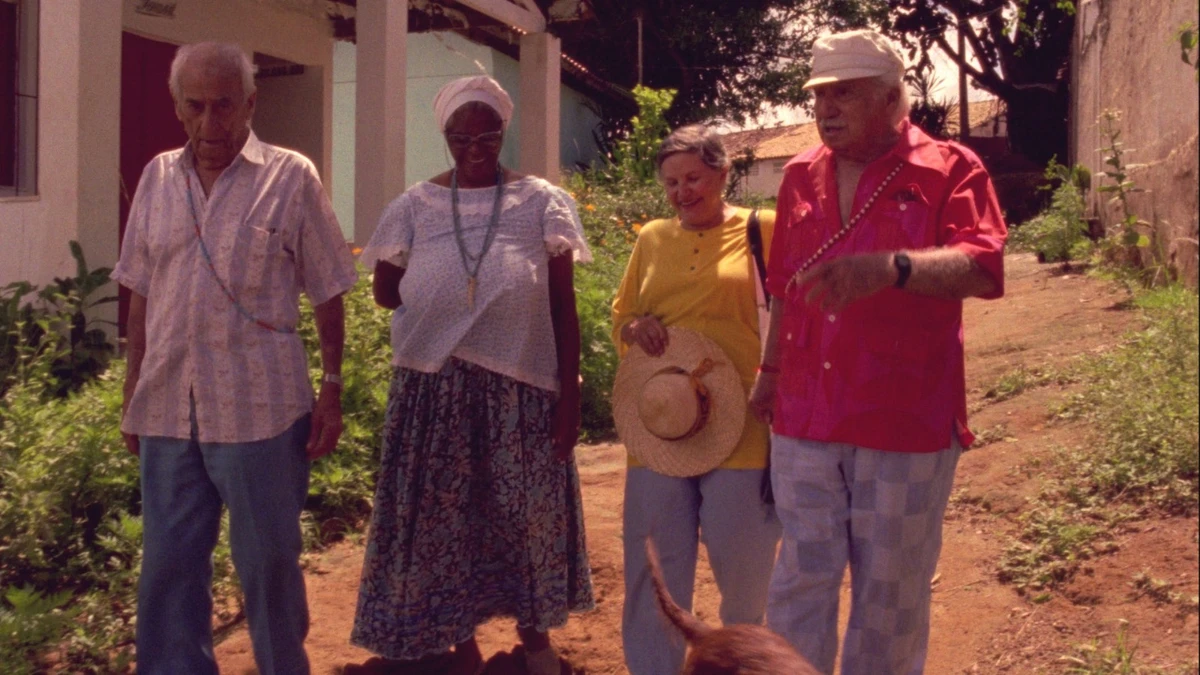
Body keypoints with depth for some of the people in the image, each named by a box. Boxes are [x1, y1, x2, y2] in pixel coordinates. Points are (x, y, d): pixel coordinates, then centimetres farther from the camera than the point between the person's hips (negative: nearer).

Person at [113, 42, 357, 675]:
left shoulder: (291, 178, -3)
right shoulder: (157, 177, 8)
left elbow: (327, 294, -1)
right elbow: (141, 295, 13)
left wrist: (332, 390, -4)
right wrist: (132, 390, 13)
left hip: (259, 408, -4)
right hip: (168, 408, 4)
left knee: (269, 561, 8)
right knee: (167, 564, 11)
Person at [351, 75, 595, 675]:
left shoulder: (542, 202, 0)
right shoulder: (415, 205, 4)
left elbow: (564, 308, -1)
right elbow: (385, 291, 12)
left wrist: (569, 397, -4)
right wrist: (439, 300, -2)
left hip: (521, 390, -1)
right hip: (435, 391, 1)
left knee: (528, 513, 8)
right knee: (443, 514, 7)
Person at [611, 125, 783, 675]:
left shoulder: (762, 231, 0)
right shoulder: (651, 238, 13)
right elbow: (620, 317, 20)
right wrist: (634, 327, -3)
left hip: (738, 428, -3)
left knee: (744, 565, 6)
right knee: (656, 566, 9)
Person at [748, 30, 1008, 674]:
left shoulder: (950, 169, -5)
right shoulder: (800, 176, 10)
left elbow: (981, 270, -21)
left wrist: (891, 267, -38)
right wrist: (770, 368, 21)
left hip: (905, 421, -3)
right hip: (804, 418, 4)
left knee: (891, 589, 10)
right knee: (801, 578, 9)